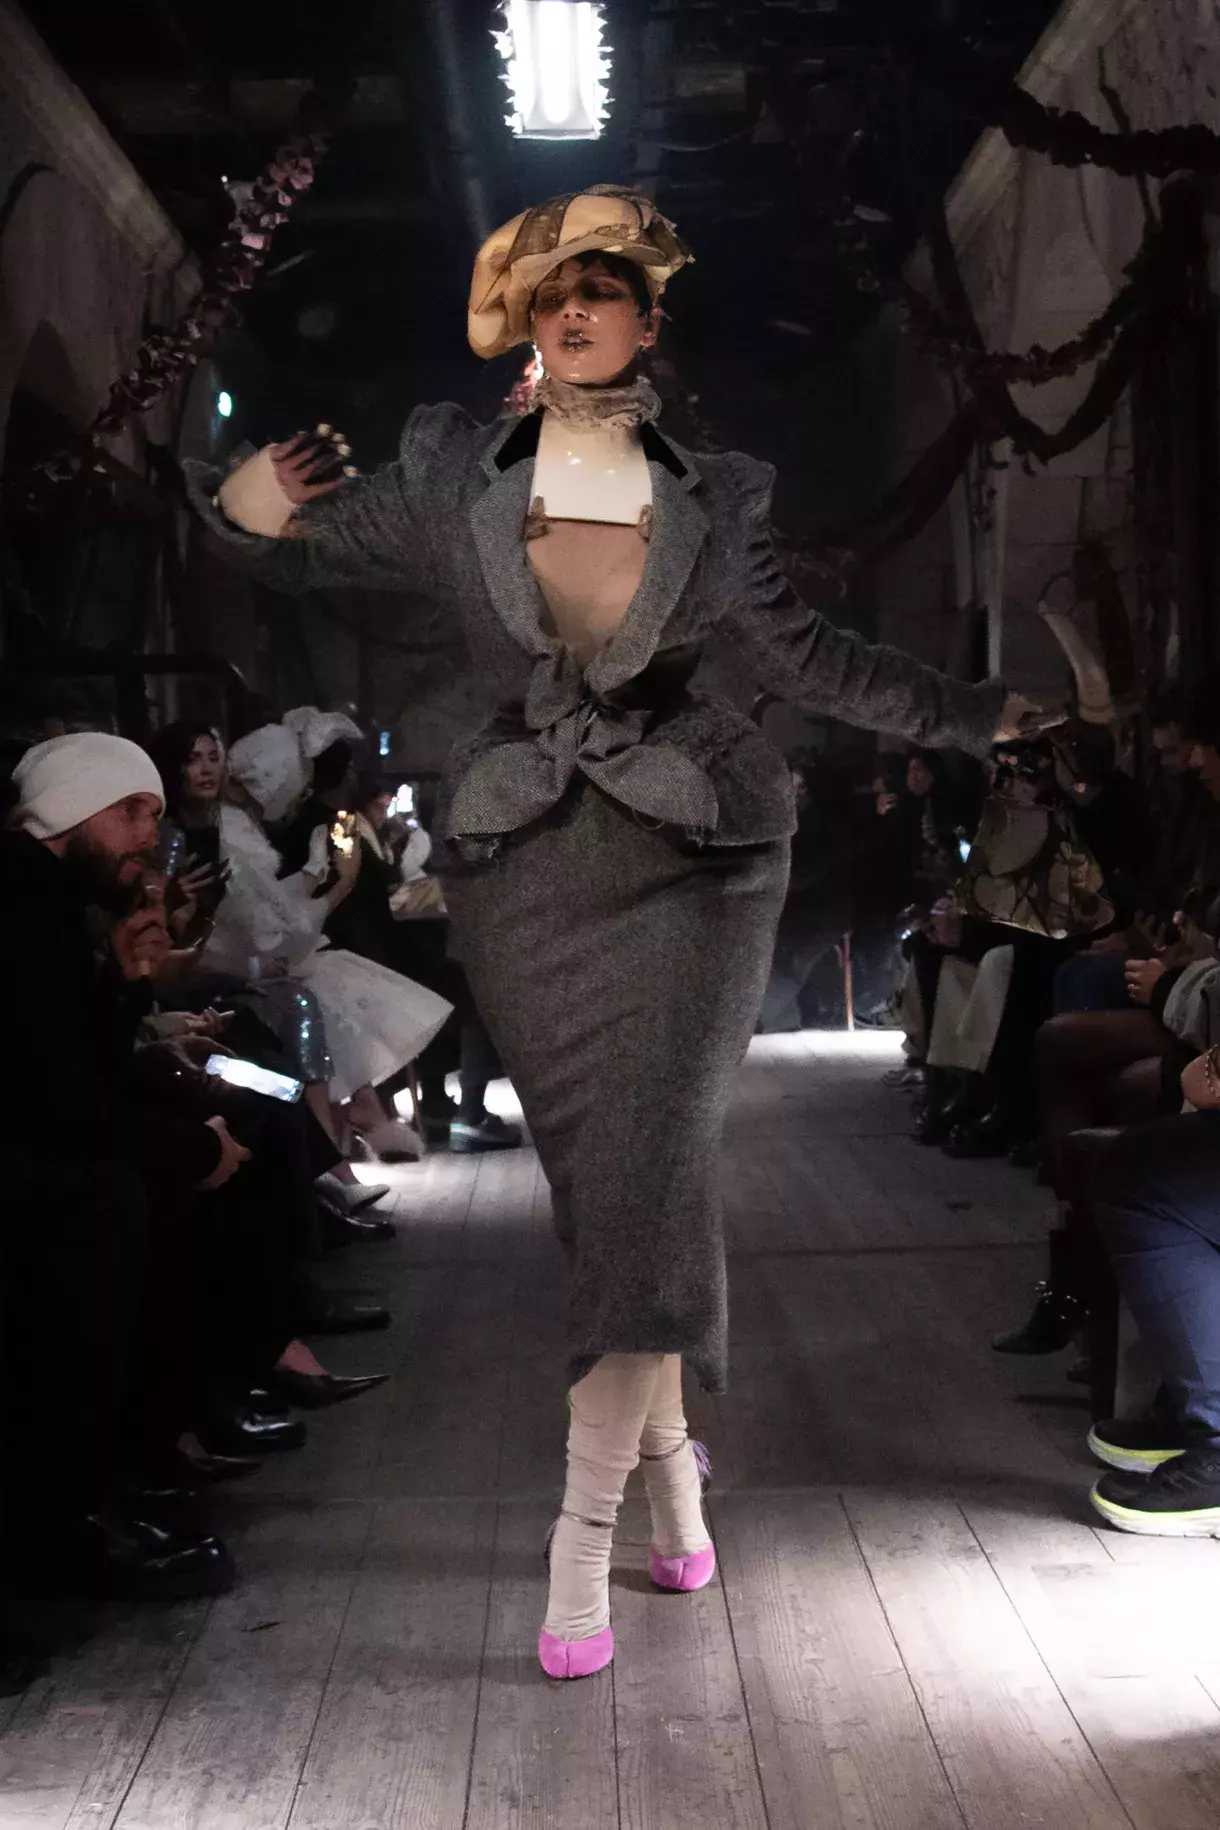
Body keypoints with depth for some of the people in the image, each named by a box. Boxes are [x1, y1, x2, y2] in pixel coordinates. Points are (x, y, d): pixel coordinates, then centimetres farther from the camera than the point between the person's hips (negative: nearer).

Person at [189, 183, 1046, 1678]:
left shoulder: (711, 500, 6)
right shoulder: (449, 481, 6)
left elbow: (805, 658, 13)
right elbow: (302, 548, 11)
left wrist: (977, 713, 13)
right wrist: (246, 503, -13)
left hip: (690, 848, -1)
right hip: (526, 856, 1)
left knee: (648, 1172, -10)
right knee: (601, 1178, 6)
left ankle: (585, 1526, -6)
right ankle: (668, 1458, 25)